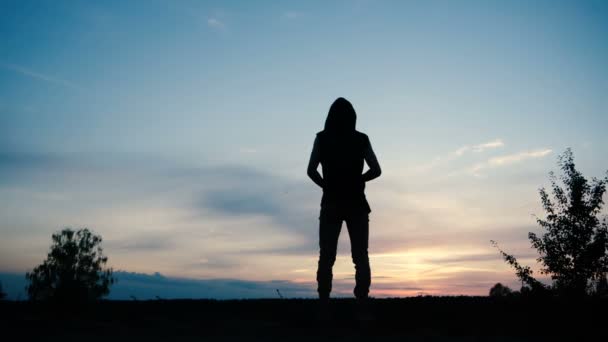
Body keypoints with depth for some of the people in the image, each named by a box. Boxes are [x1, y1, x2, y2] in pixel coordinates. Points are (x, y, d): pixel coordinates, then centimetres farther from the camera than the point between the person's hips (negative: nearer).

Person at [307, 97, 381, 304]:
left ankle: (324, 304, -4)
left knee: (326, 257, 3)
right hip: (356, 204, 1)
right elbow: (376, 170, 1)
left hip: (331, 204, 0)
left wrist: (327, 185, 9)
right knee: (360, 257, 5)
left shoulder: (322, 138, 1)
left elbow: (311, 170, -7)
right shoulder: (361, 139, 4)